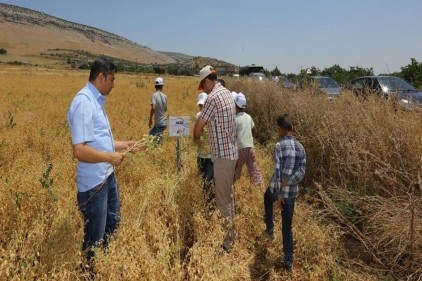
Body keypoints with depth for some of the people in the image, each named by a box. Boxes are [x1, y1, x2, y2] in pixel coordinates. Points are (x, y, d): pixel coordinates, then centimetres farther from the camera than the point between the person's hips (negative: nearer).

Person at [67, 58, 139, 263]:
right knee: (94, 239, 6)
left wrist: (123, 144, 17)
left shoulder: (96, 101, 10)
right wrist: (111, 157, -19)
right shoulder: (83, 103, -22)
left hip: (107, 176, 10)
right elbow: (79, 150, -28)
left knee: (112, 223, 26)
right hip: (94, 183, -10)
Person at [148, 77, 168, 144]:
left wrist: (150, 120, -14)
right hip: (163, 122, 7)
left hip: (159, 123, -7)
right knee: (150, 134, 23)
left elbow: (153, 108, -25)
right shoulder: (164, 96, 3)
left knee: (158, 142, 0)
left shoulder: (154, 95, -15)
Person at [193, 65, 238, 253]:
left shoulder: (213, 97, -17)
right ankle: (231, 233, 34)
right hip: (230, 151, 10)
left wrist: (196, 139, 9)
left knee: (222, 200, -2)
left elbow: (199, 126, -11)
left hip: (222, 154, -10)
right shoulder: (227, 93, 11)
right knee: (228, 195, 20)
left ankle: (228, 241, 8)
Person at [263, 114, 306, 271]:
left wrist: (279, 194, -16)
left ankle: (269, 229, 41)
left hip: (277, 188, -3)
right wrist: (288, 182, -11)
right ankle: (288, 261, 14)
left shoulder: (279, 146, -16)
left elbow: (277, 172, -19)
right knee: (287, 227, 12)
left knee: (267, 198, 35)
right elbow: (302, 171, -4)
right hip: (292, 192, 4)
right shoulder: (300, 147, 2)